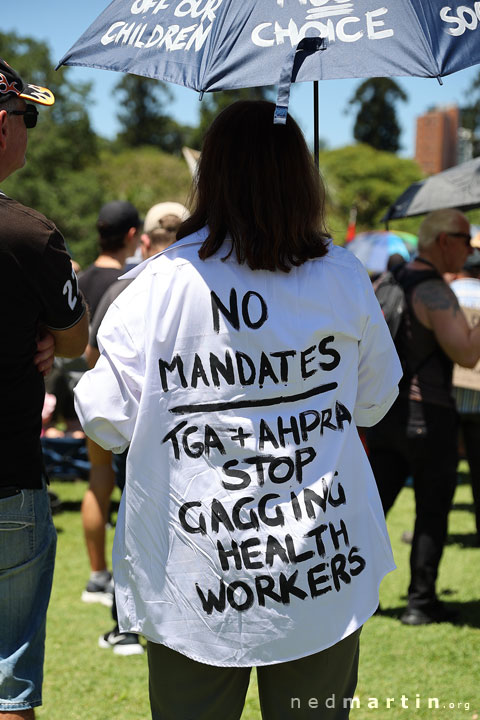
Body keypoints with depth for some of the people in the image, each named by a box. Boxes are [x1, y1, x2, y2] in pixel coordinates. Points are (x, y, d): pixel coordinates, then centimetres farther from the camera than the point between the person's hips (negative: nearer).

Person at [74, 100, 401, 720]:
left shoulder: (160, 286, -11)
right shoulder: (344, 279, -2)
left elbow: (107, 420, -7)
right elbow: (375, 401, 12)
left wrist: (86, 386, 15)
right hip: (327, 573, 2)